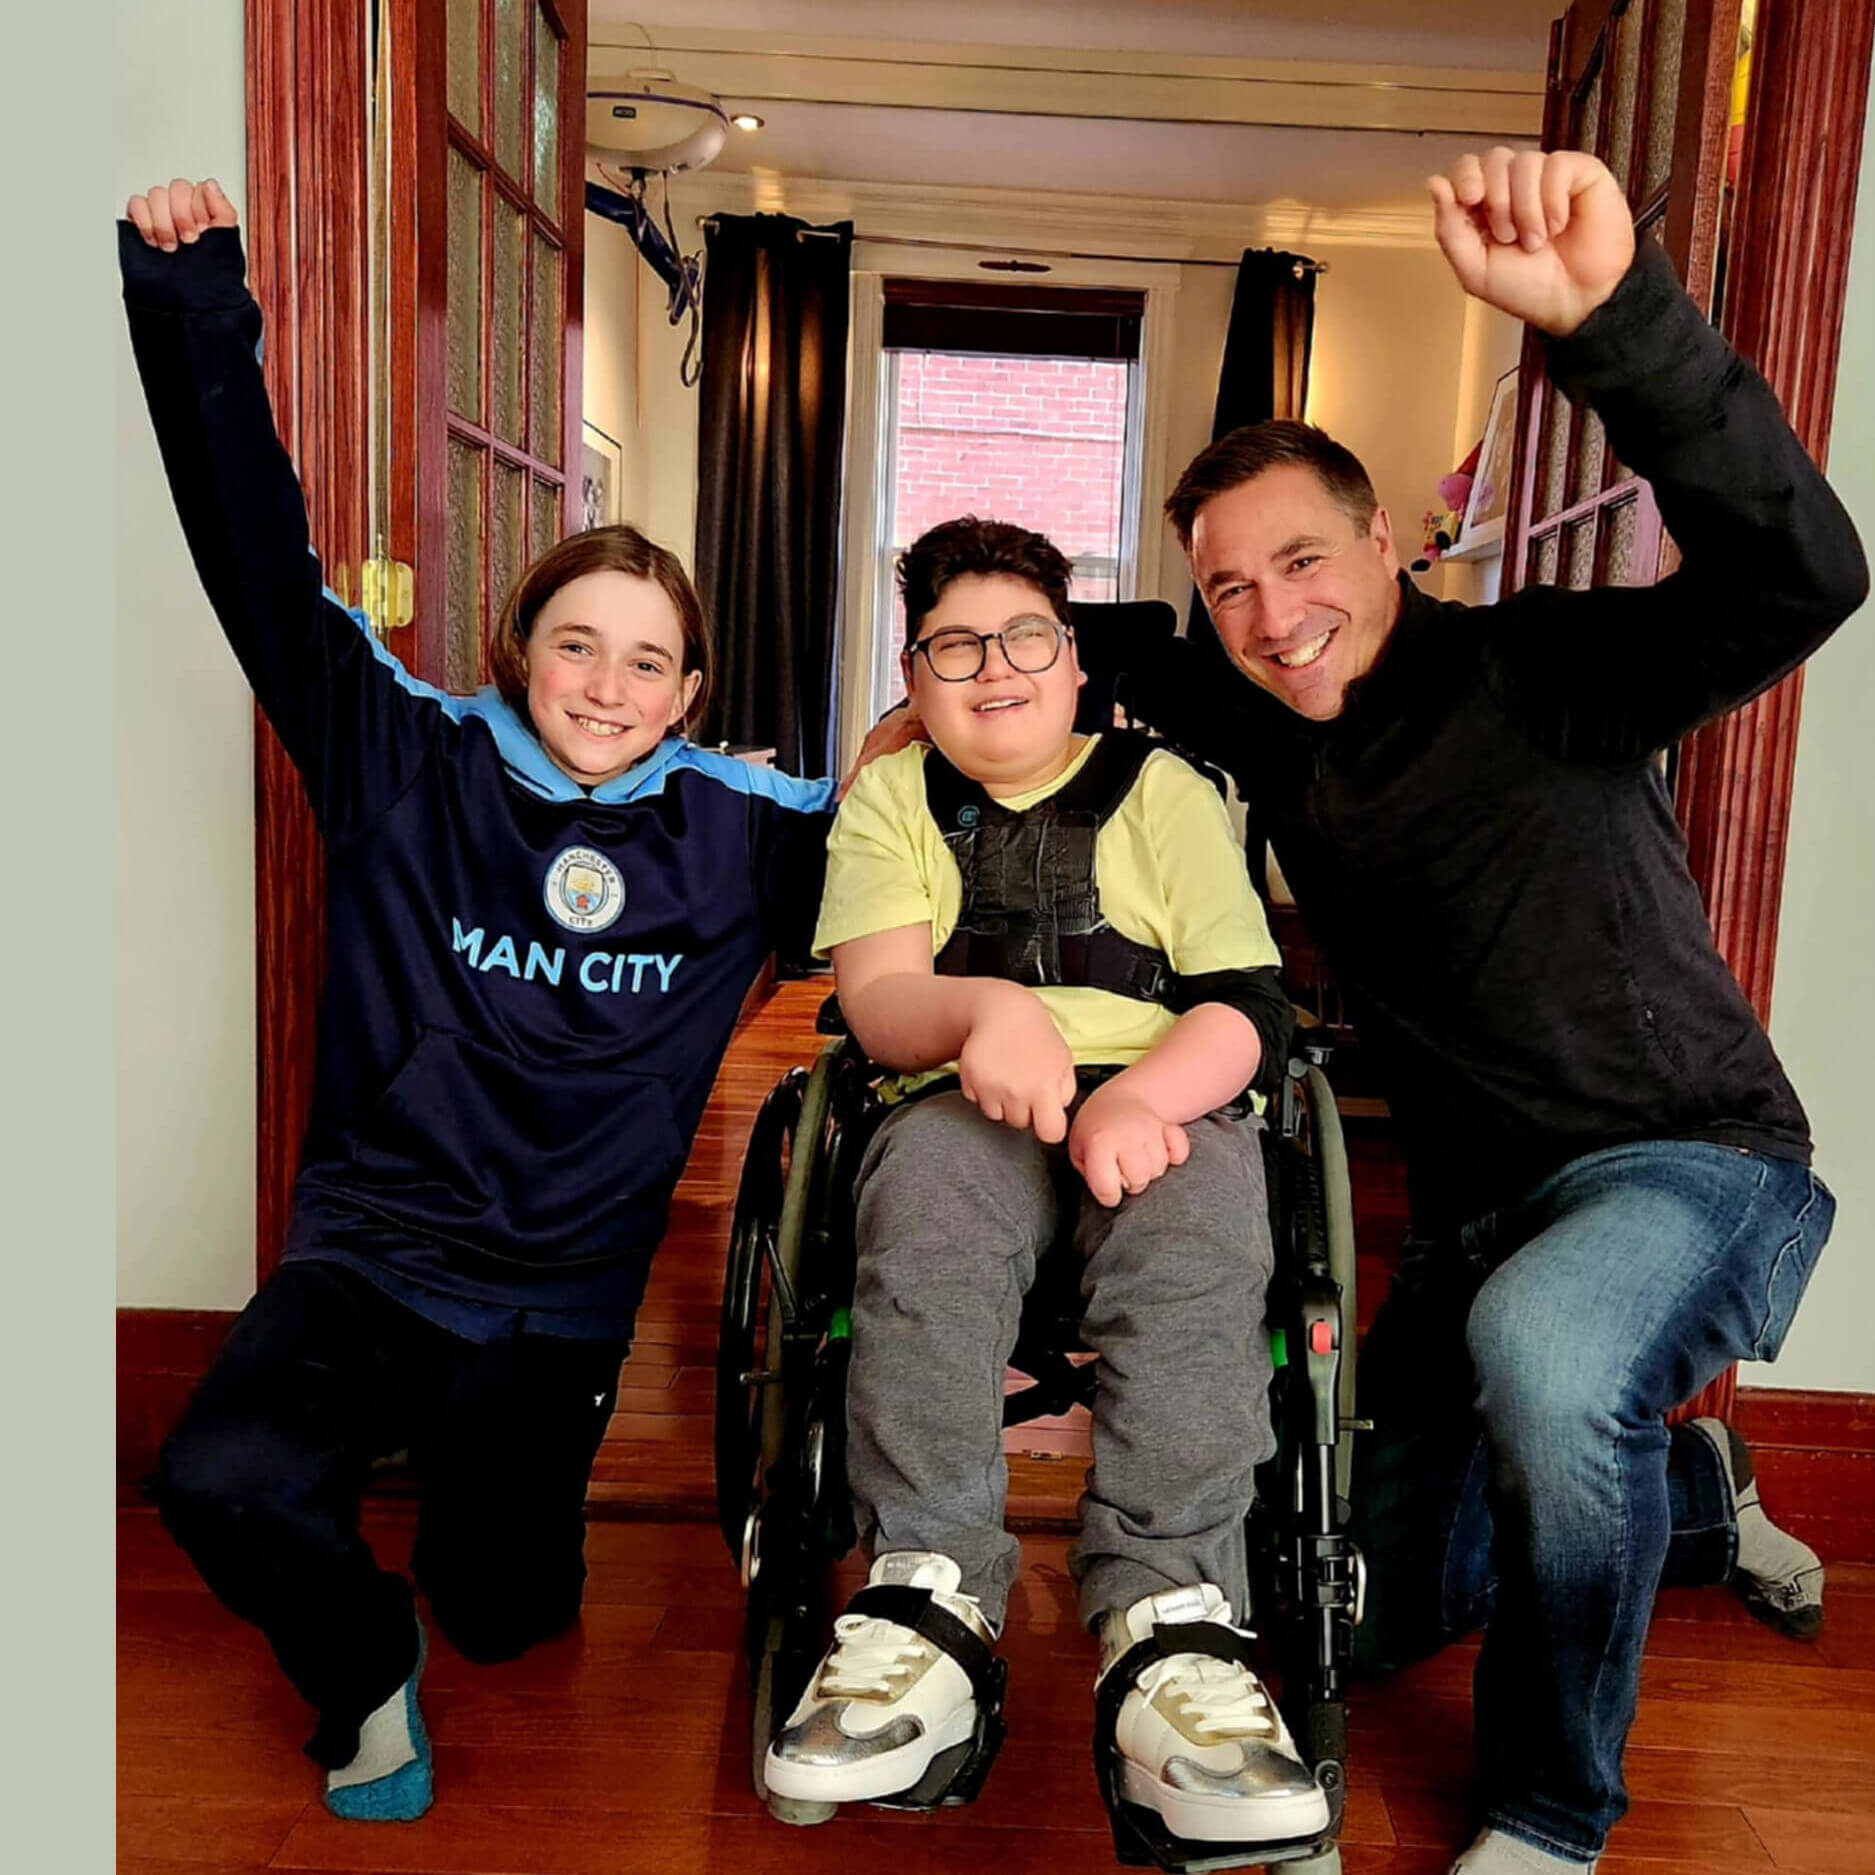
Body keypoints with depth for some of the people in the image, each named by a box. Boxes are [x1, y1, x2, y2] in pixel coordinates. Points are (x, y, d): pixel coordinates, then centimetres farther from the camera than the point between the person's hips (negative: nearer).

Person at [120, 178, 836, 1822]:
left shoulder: (738, 829, -3)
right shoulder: (414, 769, -5)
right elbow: (268, 573, -9)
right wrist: (197, 319, -16)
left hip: (566, 1294, 1)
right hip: (370, 1247, -1)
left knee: (504, 1616, 7)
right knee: (220, 1477, -27)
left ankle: (489, 1464, 44)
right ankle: (363, 1673, 7)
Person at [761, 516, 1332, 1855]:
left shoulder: (1164, 790, 17)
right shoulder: (889, 798, 20)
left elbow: (1250, 1007, 3)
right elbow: (876, 999, 2)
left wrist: (1140, 1095, -20)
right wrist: (986, 1008, -23)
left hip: (1165, 1105, 0)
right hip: (969, 1104, 0)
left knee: (1202, 1203, -34)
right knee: (930, 1179, -35)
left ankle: (1168, 1619, -39)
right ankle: (932, 1607, -35)